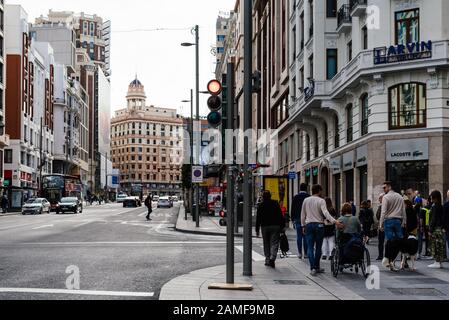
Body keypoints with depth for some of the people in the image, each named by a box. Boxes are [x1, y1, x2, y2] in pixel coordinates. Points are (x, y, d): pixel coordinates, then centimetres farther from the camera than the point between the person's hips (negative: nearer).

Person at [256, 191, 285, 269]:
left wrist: (257, 230, 8)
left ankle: (268, 260, 11)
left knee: (266, 244, 11)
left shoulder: (261, 205, 3)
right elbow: (280, 216, 0)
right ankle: (272, 258, -21)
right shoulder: (275, 204, 3)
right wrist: (283, 226, 4)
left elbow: (258, 219, 3)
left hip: (265, 227, 1)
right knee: (274, 243, -2)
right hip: (275, 226, -1)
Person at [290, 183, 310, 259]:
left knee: (299, 236, 3)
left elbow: (293, 209, 6)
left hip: (297, 219, 1)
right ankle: (306, 253, 0)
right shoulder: (309, 197, -1)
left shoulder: (296, 197, 4)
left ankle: (299, 253, 0)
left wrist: (293, 219, 11)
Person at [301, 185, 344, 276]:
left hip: (309, 225, 3)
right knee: (318, 247, 9)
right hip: (319, 225, -3)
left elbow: (303, 214, 13)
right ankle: (317, 267, 15)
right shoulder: (321, 201, -6)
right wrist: (335, 221, -28)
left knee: (310, 247, 1)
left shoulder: (306, 200, 8)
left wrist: (303, 225, 22)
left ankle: (313, 268, -9)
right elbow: (325, 213, -21)